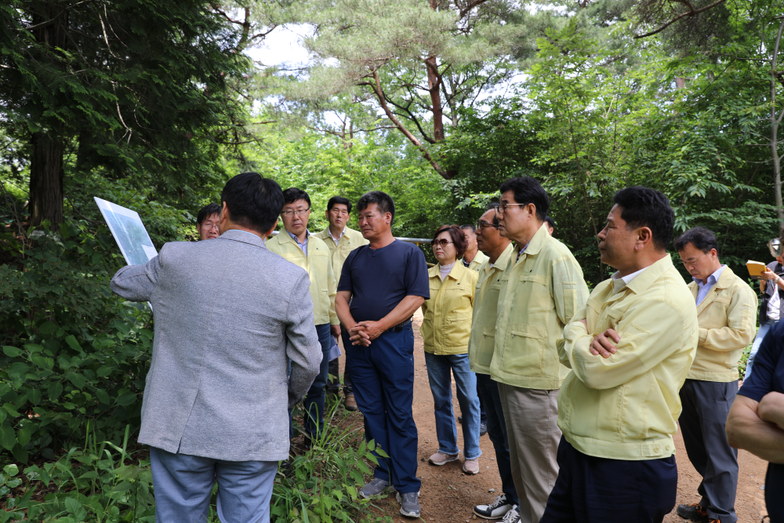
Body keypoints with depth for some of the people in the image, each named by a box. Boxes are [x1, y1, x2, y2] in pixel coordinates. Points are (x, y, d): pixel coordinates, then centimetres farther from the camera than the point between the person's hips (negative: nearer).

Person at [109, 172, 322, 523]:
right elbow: (308, 361, -4)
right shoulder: (290, 278, -10)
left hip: (178, 428, 2)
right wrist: (290, 398, 17)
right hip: (252, 436, -1)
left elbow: (121, 283, 15)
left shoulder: (174, 258, -6)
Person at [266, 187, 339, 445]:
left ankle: (314, 439, 31)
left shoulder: (321, 247, 12)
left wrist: (335, 320, 19)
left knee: (317, 385, 15)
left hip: (320, 327, 5)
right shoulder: (270, 247, -4)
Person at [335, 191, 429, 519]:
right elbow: (342, 296, 11)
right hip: (357, 342, 5)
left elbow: (416, 297, -10)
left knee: (399, 414, 0)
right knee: (371, 411, 11)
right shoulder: (355, 256, 13)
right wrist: (351, 326, -9)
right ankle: (382, 475, 25)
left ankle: (407, 487, 9)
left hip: (393, 340, -4)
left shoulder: (409, 253, -1)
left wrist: (378, 326, -16)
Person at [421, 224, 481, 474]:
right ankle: (447, 448, 29)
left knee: (468, 400, 4)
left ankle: (472, 454, 19)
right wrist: (430, 330, 10)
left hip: (462, 347, -4)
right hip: (433, 348, 4)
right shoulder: (427, 277, 4)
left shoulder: (470, 277, -4)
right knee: (441, 400, 13)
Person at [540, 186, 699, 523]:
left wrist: (578, 337, -5)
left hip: (624, 466, -8)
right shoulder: (609, 287, 10)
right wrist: (588, 341, -16)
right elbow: (565, 348, 6)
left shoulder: (666, 302, -21)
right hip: (577, 447, 8)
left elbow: (598, 369, -25)